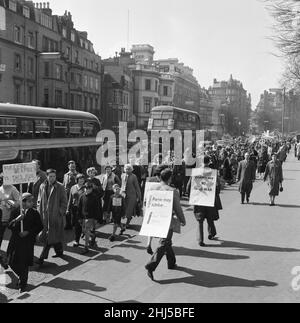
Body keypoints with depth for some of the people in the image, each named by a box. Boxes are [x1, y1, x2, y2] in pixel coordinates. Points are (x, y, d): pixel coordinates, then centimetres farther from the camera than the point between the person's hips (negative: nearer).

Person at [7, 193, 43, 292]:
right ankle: (22, 277, 33)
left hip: (28, 242, -2)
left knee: (24, 264, -1)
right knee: (12, 263, 5)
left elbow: (40, 227, -1)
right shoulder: (15, 212, 1)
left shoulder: (34, 213, -2)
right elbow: (9, 226, -3)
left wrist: (28, 232, -11)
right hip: (15, 241, 2)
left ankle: (23, 284, 12)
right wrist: (16, 220, -22)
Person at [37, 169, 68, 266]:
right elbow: (39, 200, 15)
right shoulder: (42, 187, 8)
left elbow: (64, 201, -2)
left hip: (55, 215, -4)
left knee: (50, 237, -5)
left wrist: (61, 212, -8)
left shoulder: (60, 187, -4)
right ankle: (59, 251, 27)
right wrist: (39, 212, 7)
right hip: (45, 215, 4)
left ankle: (42, 257, -1)